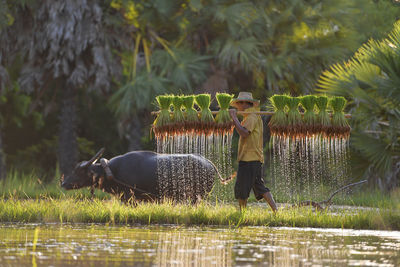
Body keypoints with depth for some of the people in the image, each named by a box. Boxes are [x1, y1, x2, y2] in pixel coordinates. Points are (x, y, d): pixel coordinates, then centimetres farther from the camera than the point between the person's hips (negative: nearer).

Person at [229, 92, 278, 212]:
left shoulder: (252, 117, -11)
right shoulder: (256, 116, 20)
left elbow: (243, 133, -26)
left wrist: (234, 117, -20)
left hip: (249, 159, -10)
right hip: (256, 159, 10)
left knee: (241, 189, -3)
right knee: (260, 188, 9)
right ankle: (275, 210, 2)